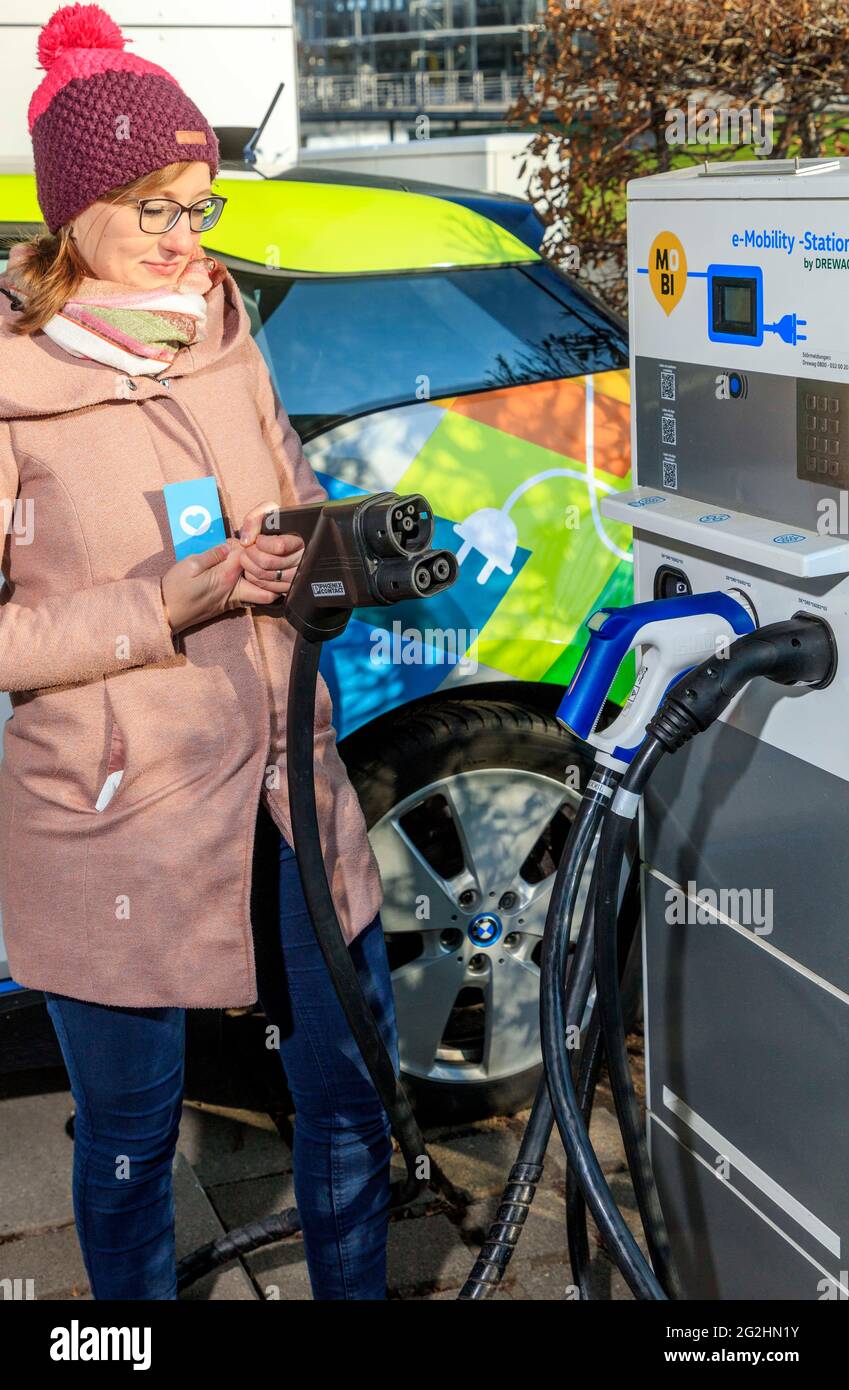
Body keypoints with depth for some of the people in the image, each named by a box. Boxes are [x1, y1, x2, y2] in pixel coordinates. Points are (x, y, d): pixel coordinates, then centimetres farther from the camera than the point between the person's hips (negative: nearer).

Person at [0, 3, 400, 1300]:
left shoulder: (225, 339, 5)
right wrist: (168, 603, -22)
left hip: (287, 792, 6)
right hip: (116, 826, -5)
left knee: (353, 1091, 17)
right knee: (130, 1138, 13)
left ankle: (356, 1290, 41)